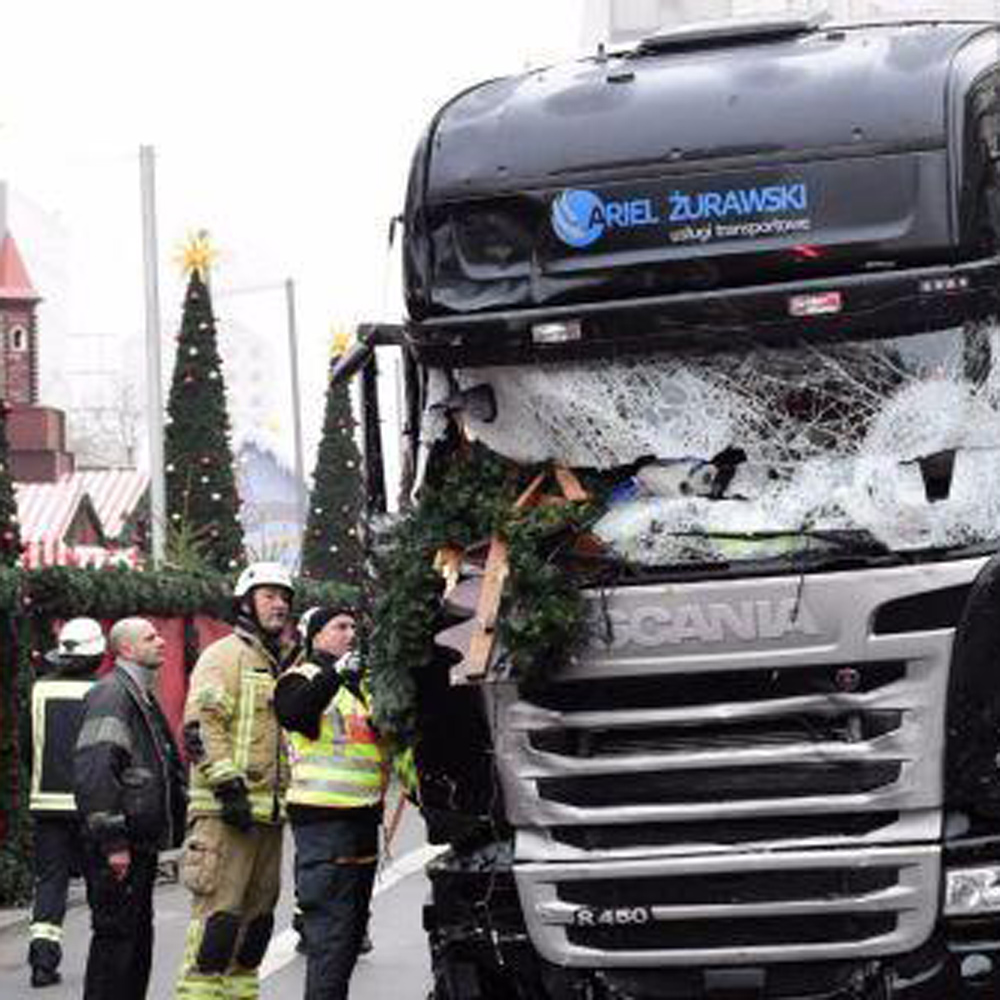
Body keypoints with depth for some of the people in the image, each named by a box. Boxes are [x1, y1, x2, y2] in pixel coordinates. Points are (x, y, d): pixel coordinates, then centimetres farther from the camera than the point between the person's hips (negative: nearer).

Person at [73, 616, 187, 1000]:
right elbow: (94, 773, -22)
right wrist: (112, 841, -24)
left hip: (142, 839, 10)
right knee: (115, 934, -8)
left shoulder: (143, 696, 19)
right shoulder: (110, 695, -13)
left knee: (139, 935, 13)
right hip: (117, 843, -10)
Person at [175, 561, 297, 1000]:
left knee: (259, 911, 11)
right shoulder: (225, 656, -5)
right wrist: (228, 786, -20)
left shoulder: (283, 663, 22)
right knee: (221, 909, -12)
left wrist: (290, 793, 25)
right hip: (226, 812, -9)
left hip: (269, 810, 9)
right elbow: (202, 728, -14)